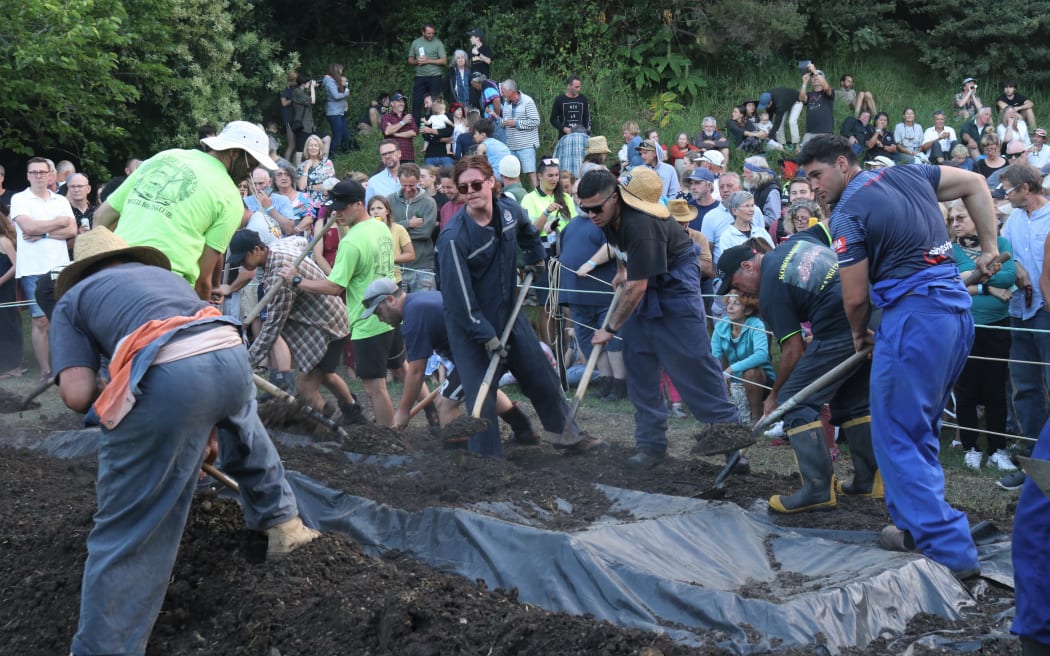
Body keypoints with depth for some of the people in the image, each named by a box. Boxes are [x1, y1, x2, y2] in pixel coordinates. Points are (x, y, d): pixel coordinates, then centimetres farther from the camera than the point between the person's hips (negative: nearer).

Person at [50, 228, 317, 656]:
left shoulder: (72, 299, 25)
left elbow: (77, 395, 8)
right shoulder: (164, 274, 39)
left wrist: (109, 407, 31)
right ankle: (282, 523, 55)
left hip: (166, 374, -5)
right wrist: (208, 431, 54)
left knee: (127, 526, 5)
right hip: (231, 353, 5)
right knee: (246, 440, 40)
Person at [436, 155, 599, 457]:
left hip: (509, 313, 6)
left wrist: (535, 259, 26)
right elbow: (459, 297, -24)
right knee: (482, 398, -6)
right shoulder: (453, 237, -25)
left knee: (543, 380, 15)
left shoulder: (509, 210, -7)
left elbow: (527, 231, 22)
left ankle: (570, 437, 35)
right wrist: (487, 338, -22)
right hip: (470, 326, -6)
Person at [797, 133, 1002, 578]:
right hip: (958, 308, 9)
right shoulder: (908, 174, 14)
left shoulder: (848, 215, -8)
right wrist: (989, 247, 20)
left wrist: (860, 334, 14)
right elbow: (975, 184, 21)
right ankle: (917, 527, 25)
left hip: (913, 316, -9)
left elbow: (855, 297, -7)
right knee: (920, 429, 19)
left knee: (897, 437, -2)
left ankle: (949, 550, -5)